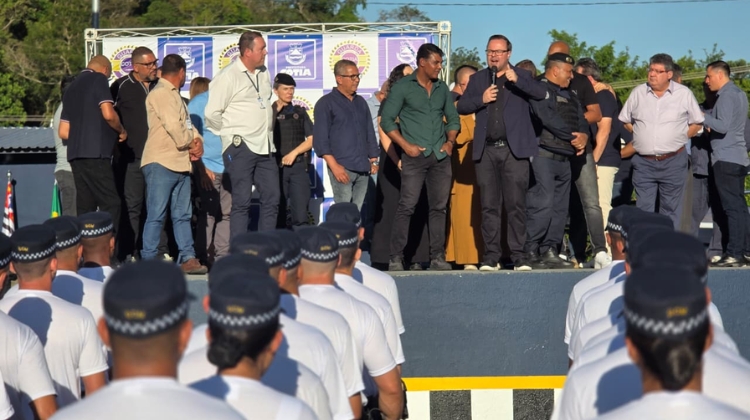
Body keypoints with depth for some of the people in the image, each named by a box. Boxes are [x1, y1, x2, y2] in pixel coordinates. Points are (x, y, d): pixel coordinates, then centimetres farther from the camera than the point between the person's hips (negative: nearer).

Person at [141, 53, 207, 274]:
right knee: (156, 215, -8)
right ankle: (148, 260, -7)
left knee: (183, 215, 9)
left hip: (180, 164, 10)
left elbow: (187, 125, 20)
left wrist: (197, 141, 0)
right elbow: (173, 126, -18)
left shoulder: (174, 95, 23)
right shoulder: (160, 94, -8)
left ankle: (188, 258, 11)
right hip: (161, 163, -10)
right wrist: (191, 144, -4)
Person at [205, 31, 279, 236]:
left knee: (272, 198, 7)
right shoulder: (228, 76, -9)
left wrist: (267, 131, 16)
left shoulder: (264, 74, 13)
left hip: (265, 147, 7)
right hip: (240, 147, -7)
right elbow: (212, 114, -10)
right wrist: (231, 134, 0)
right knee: (242, 201, -5)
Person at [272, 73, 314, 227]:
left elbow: (312, 139, 7)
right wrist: (275, 111, -8)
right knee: (278, 212, 2)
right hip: (276, 167, -1)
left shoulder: (300, 112, 12)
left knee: (301, 213, -7)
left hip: (298, 166, 1)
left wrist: (294, 153, -5)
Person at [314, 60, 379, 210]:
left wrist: (373, 160, 15)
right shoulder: (326, 103, 0)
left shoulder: (360, 102, 19)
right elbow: (320, 139, -6)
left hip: (363, 169, 6)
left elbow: (370, 134, 24)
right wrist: (334, 166, -14)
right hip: (342, 168, -6)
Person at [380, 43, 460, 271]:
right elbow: (387, 120, -3)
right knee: (407, 207, -8)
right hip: (415, 156, -5)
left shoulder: (442, 88, 14)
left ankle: (437, 257, 11)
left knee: (439, 207, 5)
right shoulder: (403, 87, -1)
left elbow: (453, 118, 21)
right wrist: (406, 146, -10)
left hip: (440, 156, 5)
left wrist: (450, 142, 4)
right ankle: (396, 258, -5)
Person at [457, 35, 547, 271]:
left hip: (514, 149, -2)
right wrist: (481, 99, -9)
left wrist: (517, 80, -20)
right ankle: (491, 256, 6)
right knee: (489, 206, 2)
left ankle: (518, 256, -1)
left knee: (516, 205, -4)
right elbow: (461, 106, 8)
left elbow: (541, 94, -7)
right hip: (486, 151, 2)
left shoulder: (521, 76, 9)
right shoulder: (477, 79, 17)